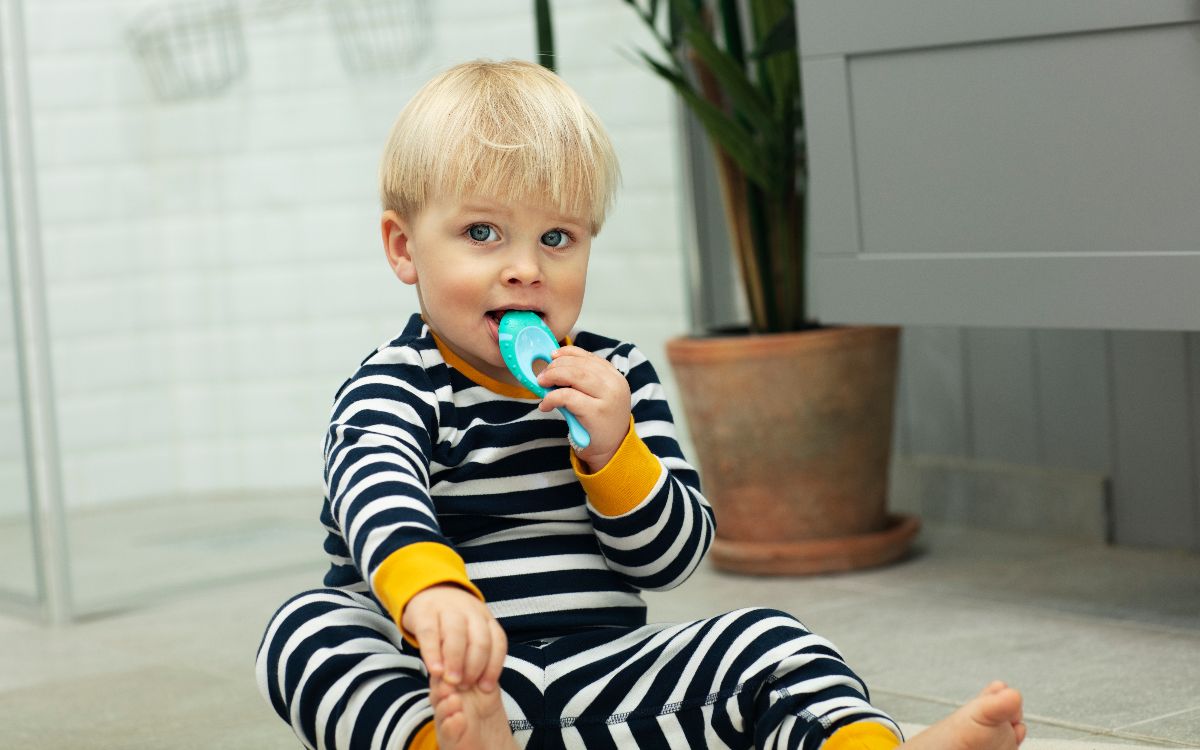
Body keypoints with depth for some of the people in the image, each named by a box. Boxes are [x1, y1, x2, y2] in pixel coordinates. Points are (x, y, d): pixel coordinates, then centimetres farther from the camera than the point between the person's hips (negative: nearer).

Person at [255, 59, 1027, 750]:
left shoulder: (617, 379, 10)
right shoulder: (395, 390, -3)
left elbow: (672, 559, 5)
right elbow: (376, 495, -28)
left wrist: (613, 449, -15)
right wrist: (433, 592, -52)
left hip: (604, 667, 4)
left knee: (765, 641, -12)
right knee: (308, 628, -29)